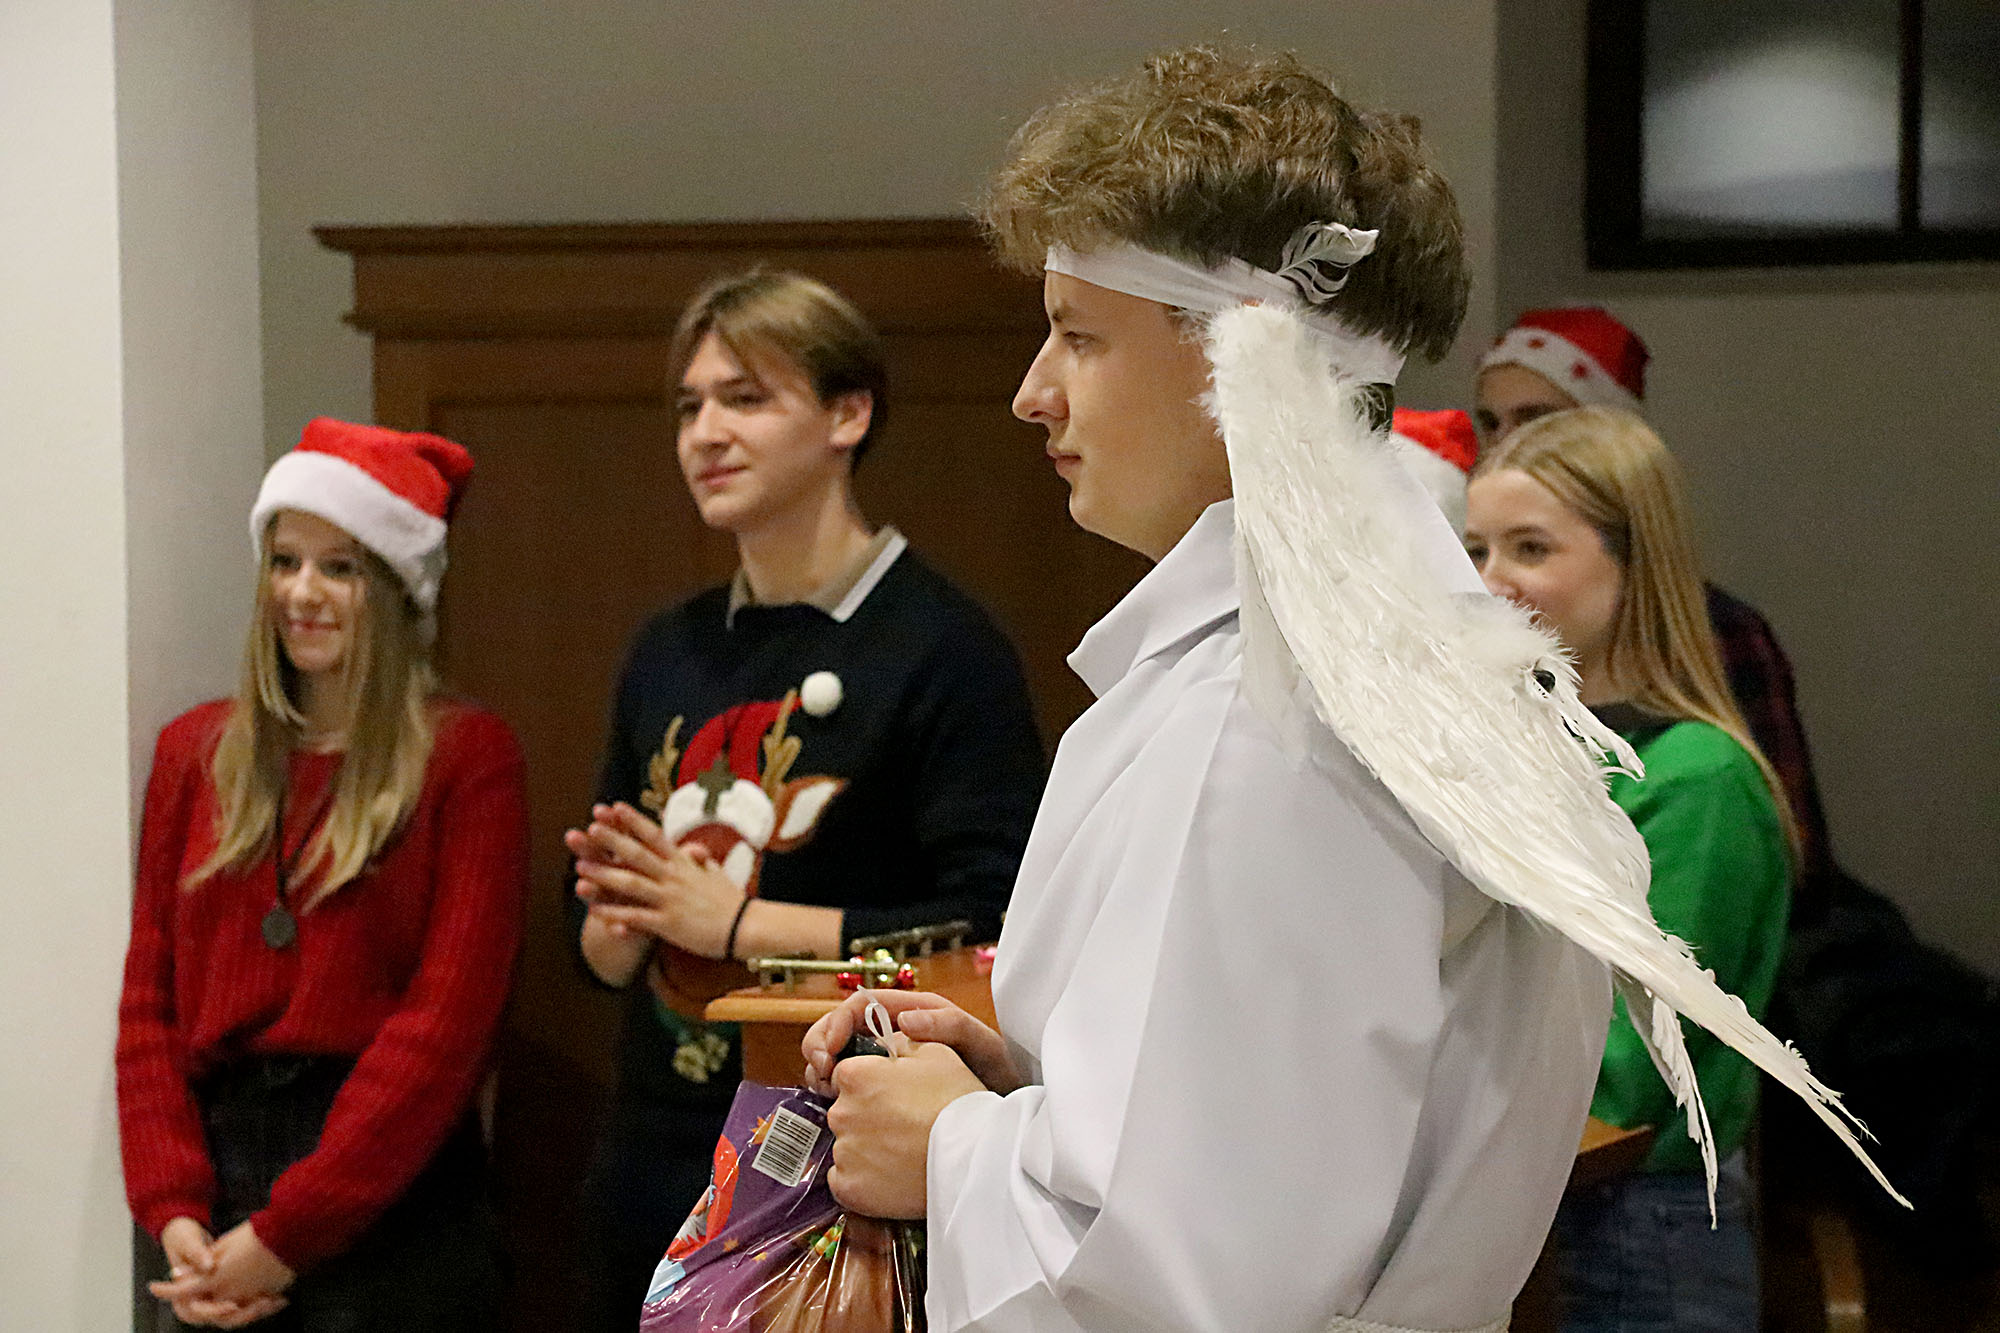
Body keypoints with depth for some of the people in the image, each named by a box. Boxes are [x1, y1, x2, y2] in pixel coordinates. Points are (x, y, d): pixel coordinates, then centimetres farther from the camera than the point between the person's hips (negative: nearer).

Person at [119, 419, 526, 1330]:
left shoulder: (466, 758, -6)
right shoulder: (193, 752, 8)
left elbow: (447, 1018, -12)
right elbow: (149, 1000, 6)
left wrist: (286, 1234, -14)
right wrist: (173, 1211, -7)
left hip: (393, 1191, -4)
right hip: (217, 1161, 4)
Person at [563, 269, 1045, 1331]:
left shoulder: (941, 646, -11)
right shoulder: (668, 652, 12)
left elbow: (991, 927, -21)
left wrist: (732, 917, -17)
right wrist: (621, 928, -5)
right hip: (654, 1164, 7)